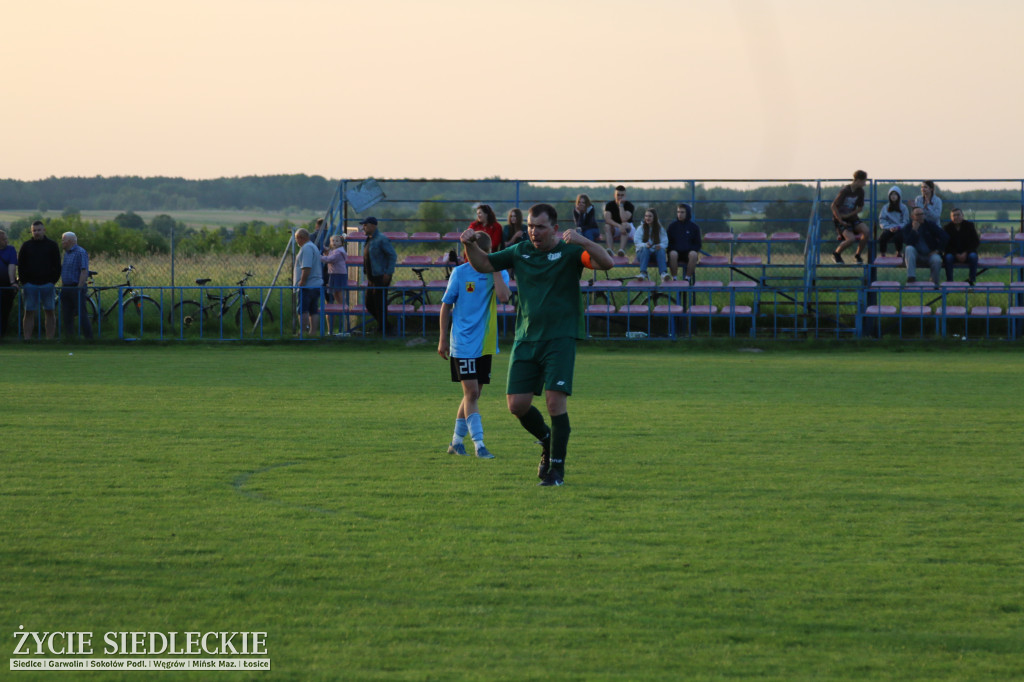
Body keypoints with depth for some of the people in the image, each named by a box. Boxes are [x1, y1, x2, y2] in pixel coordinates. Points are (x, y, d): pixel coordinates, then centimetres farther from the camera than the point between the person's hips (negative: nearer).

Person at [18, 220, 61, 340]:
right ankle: (27, 340, -2)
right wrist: (23, 282, -2)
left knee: (49, 312, 1)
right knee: (29, 313, -2)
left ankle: (50, 339, 3)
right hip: (30, 284, 0)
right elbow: (20, 266, 9)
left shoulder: (52, 245, 6)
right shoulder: (26, 246, 8)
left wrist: (53, 281, -5)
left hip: (47, 284, 0)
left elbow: (57, 266, 6)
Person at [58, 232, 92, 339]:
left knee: (82, 314, -8)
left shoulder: (81, 253, -11)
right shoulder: (66, 253, 17)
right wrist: (62, 287, 16)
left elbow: (84, 272, -17)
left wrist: (79, 287, -22)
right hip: (66, 289, 9)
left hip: (76, 287, -9)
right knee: (66, 316, 8)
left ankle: (89, 338, -5)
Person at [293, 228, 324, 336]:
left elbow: (306, 268, -22)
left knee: (302, 310, -9)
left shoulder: (306, 248, -13)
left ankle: (303, 332, -11)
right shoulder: (313, 247, 20)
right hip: (316, 285, 10)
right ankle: (313, 332, 6)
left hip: (306, 286, -10)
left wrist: (302, 282, -20)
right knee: (313, 311, 7)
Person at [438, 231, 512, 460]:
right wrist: (443, 339, 1)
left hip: (485, 344, 4)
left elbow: (504, 297, -19)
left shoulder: (499, 274, 1)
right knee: (471, 393, -11)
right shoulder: (460, 273, -3)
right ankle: (479, 445, -12)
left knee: (473, 393, 11)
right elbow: (446, 305, 3)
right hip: (463, 343, -4)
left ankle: (456, 441, 23)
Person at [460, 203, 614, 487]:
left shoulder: (569, 252, -4)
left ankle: (557, 468, -2)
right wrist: (470, 245, -3)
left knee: (555, 402, -13)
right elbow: (483, 264, 18)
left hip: (560, 340, -5)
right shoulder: (520, 252, 10)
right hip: (525, 340, 5)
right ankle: (547, 442, 28)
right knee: (517, 404, 0)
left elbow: (607, 263, -17)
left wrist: (583, 242, -34)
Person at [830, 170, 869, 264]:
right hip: (841, 219, -6)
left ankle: (857, 254, -3)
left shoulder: (860, 191, 2)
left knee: (865, 230, -22)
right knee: (851, 239, -28)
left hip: (852, 218, 6)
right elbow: (834, 206, -14)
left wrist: (848, 215, -6)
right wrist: (841, 221, -13)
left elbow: (860, 208, 9)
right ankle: (836, 254, 1)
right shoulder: (845, 191, -17)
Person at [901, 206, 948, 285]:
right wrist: (914, 230, -15)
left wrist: (938, 250, -7)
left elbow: (945, 237, 1)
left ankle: (935, 283, -15)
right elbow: (907, 243, -10)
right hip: (916, 256, 0)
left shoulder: (930, 225, 7)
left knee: (937, 260, -33)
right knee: (909, 249, -32)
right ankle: (911, 277, -42)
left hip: (930, 255, 0)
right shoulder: (908, 227, 6)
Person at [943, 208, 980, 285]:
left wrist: (966, 253, -16)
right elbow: (946, 244, -4)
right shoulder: (947, 227, 0)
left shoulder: (969, 225, 0)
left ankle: (971, 280, -22)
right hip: (953, 253, 0)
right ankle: (949, 281, -28)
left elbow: (976, 241, -3)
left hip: (967, 253, 0)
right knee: (948, 257, -33)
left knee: (973, 256, -32)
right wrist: (956, 254, -19)